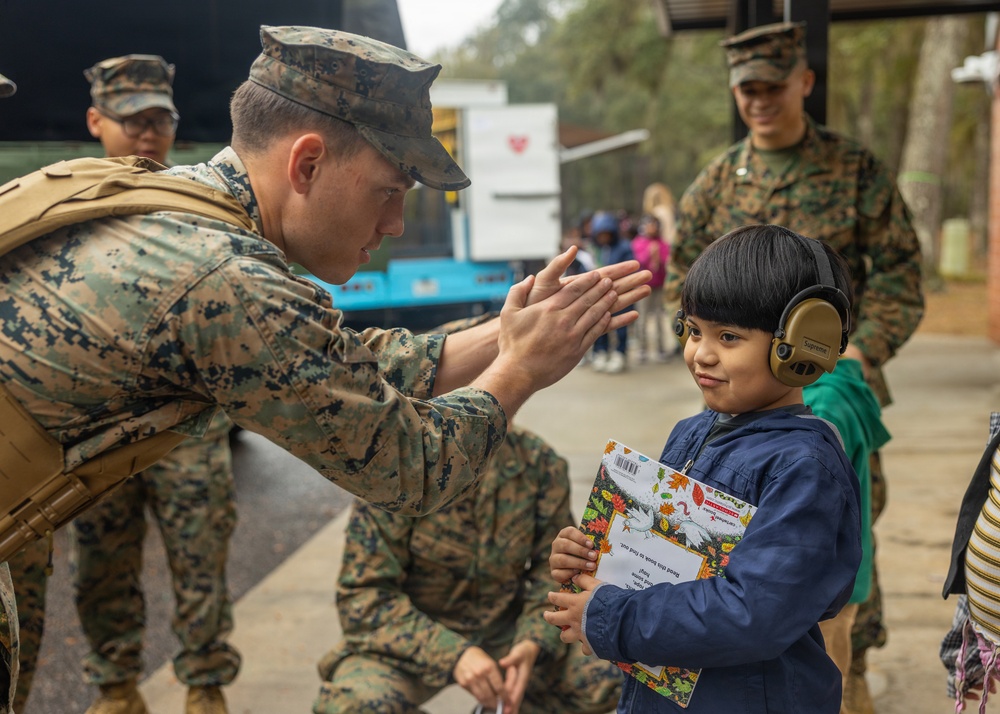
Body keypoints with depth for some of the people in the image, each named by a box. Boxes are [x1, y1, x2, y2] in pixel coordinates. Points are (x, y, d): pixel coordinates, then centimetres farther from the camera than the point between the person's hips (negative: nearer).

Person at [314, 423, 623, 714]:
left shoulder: (541, 463, -8)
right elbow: (362, 595, -17)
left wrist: (533, 643, -22)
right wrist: (451, 653, -29)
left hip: (504, 629, 3)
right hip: (416, 636, -2)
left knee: (617, 672, -18)